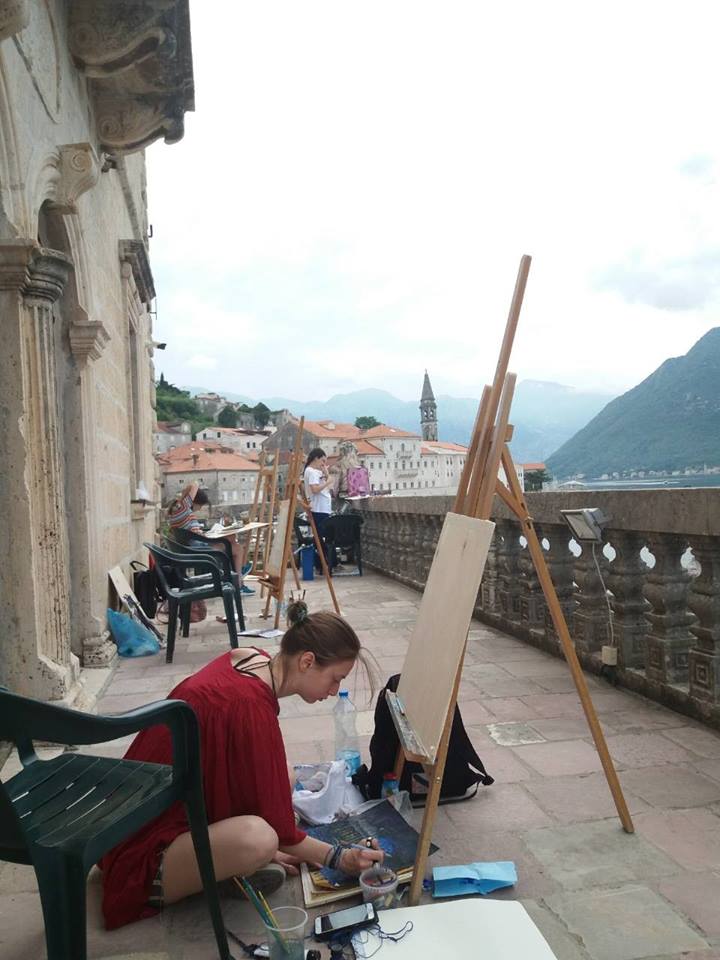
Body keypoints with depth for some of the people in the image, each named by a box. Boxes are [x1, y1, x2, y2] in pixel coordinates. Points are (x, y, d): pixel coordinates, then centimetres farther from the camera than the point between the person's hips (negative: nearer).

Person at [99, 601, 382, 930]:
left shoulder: (250, 658, -5)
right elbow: (275, 826, -19)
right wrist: (339, 858, -8)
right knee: (258, 839, -33)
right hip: (145, 850, -9)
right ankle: (162, 883, -8)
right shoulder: (251, 706, -30)